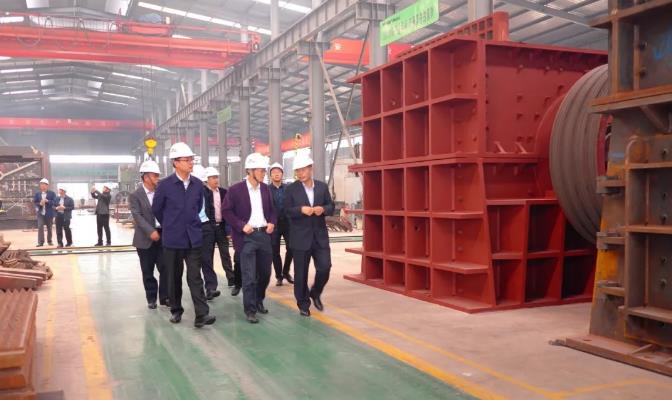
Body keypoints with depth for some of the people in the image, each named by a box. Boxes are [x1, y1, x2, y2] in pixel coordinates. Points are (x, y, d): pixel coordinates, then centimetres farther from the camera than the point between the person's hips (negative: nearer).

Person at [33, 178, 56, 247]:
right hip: (40, 213, 1)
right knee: (40, 227, -11)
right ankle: (40, 242, -11)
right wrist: (40, 204, -15)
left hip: (49, 213, -1)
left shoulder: (52, 193, 1)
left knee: (49, 228, 9)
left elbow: (54, 202, -7)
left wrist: (47, 201, -21)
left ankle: (49, 241, 22)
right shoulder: (37, 194, 8)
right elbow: (34, 202, 4)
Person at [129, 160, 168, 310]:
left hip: (162, 235, 3)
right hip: (145, 238, -3)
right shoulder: (135, 195, -6)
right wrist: (150, 231, -25)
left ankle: (164, 297, 11)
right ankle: (151, 298, 19)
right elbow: (137, 216, -15)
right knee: (148, 271, 7)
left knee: (165, 268, 0)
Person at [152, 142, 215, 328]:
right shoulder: (165, 185, -8)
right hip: (172, 238, -1)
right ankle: (176, 310, 26)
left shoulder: (198, 184, 1)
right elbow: (156, 209, 5)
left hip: (193, 238, 2)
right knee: (174, 277, 11)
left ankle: (201, 314, -5)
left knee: (195, 276, -3)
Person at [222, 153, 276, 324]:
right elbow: (226, 211, -6)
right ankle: (250, 310, 8)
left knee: (265, 272, 14)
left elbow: (271, 209, 17)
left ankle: (259, 301, 35)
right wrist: (241, 225, -15)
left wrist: (272, 222, -1)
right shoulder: (236, 189, -9)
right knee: (249, 276, -4)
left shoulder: (265, 188, 8)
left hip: (264, 234, 6)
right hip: (247, 236, -5)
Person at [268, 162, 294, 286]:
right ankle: (279, 276, 18)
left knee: (290, 248, 1)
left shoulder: (288, 188, 4)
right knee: (275, 251, 4)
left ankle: (286, 272, 23)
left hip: (288, 223, 1)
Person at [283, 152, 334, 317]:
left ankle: (315, 293, 26)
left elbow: (331, 207, 8)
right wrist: (301, 209, -24)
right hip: (300, 237, -2)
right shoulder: (291, 189, -3)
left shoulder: (322, 186, 6)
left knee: (324, 268, -3)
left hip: (320, 236, 2)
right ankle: (303, 304, 22)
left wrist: (323, 209, -14)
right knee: (301, 273, 5)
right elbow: (287, 211, -7)